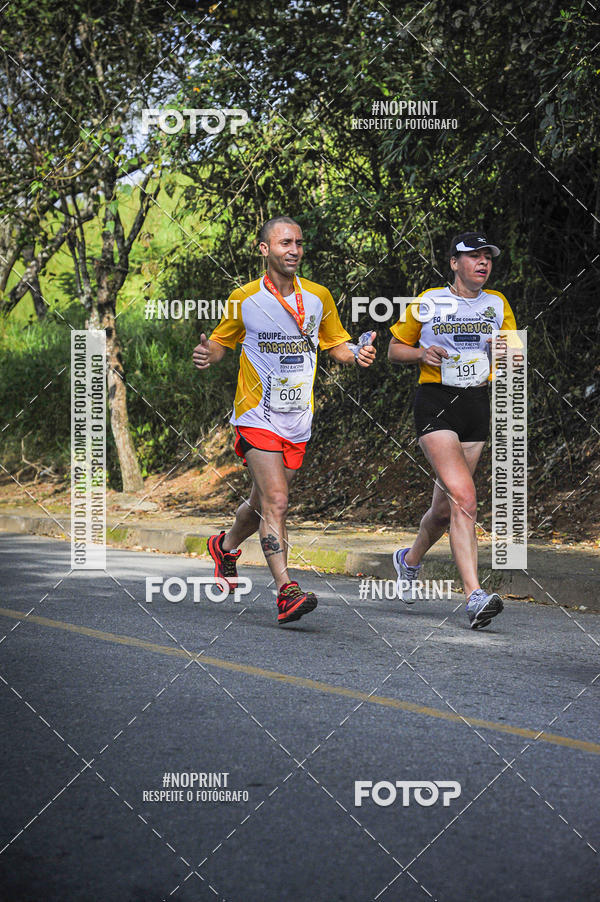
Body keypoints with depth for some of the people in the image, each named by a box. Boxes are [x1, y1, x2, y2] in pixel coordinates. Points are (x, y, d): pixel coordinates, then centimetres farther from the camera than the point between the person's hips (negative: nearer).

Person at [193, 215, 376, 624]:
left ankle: (226, 545, 45)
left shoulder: (319, 297, 4)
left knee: (263, 504, 15)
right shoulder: (244, 299, -4)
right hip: (257, 417, -4)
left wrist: (356, 354, -7)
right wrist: (207, 354, -15)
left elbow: (336, 344, 15)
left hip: (298, 421, 4)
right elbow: (221, 342, 8)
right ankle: (286, 591, -22)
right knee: (275, 502, -18)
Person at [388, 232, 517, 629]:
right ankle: (475, 596, -25)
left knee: (445, 506, 10)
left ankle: (410, 559, 41)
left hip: (477, 404, 5)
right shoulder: (428, 303, 0)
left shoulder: (498, 305, 11)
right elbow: (395, 349, 9)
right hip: (435, 405, -5)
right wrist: (421, 353, -12)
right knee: (464, 498, -21)